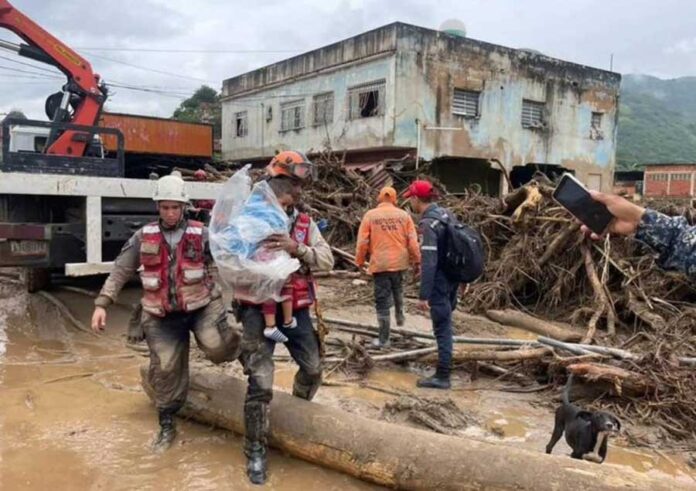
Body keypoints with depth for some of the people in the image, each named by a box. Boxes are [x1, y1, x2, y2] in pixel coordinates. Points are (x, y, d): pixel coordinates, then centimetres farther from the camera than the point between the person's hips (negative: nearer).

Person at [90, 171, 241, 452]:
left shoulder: (201, 234, -1)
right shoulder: (144, 236, 4)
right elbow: (120, 271, 6)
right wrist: (102, 304, -1)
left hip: (202, 306, -2)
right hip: (162, 315, 2)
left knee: (217, 348, -24)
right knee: (165, 368, 1)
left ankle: (240, 347, 14)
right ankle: (167, 425, 20)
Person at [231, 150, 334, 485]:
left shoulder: (306, 224, 4)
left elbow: (327, 260, -8)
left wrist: (297, 248, -25)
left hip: (296, 310, 5)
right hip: (259, 311, -5)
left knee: (312, 368, 18)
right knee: (261, 383, -5)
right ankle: (255, 451, 12)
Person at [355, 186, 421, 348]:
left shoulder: (370, 215, -4)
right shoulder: (404, 215, 1)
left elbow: (362, 242, -5)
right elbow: (413, 241, 0)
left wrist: (360, 261, 8)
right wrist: (416, 261, 10)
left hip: (380, 263, -3)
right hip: (400, 261, 3)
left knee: (382, 300, 2)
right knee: (398, 289, 32)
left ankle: (384, 339, 6)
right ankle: (400, 316, 45)